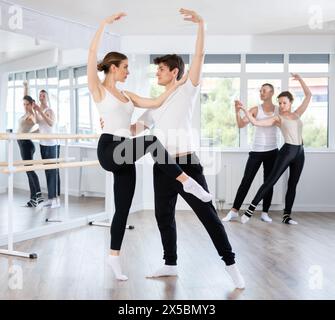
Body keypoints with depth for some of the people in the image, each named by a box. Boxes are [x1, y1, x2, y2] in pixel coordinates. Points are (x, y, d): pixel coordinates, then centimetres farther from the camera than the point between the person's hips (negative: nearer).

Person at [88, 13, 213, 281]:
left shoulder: (126, 95, 20)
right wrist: (106, 22, -11)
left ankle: (114, 256, 19)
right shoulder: (98, 89, -1)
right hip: (109, 150, -7)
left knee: (123, 208, 8)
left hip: (125, 155, 7)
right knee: (151, 141, -33)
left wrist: (177, 85, 14)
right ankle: (186, 181, -24)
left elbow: (156, 103, 19)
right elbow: (93, 53, -11)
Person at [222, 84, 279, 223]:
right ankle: (234, 211, 3)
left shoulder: (279, 110, 3)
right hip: (256, 151, -1)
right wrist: (237, 111, -26)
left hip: (272, 151, 2)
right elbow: (241, 124, -11)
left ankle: (265, 213, 15)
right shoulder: (256, 110, -2)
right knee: (246, 181, -2)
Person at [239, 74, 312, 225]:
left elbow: (308, 95, 14)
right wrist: (244, 109, -16)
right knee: (270, 181, -10)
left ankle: (287, 216, 13)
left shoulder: (297, 114, 13)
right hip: (287, 151, -5)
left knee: (293, 185, 7)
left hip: (299, 153, 5)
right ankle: (251, 209, -9)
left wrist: (300, 79, 8)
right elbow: (255, 122, -9)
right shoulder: (277, 118, 1)